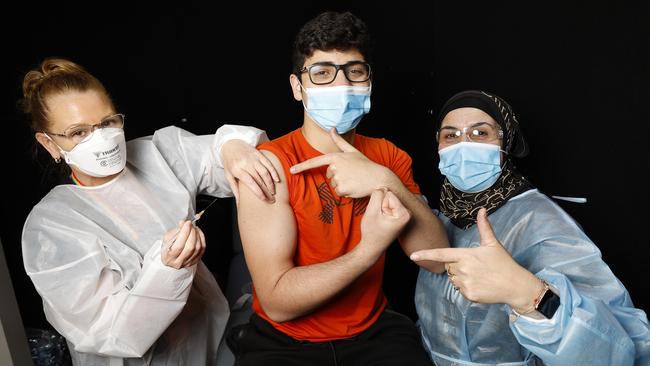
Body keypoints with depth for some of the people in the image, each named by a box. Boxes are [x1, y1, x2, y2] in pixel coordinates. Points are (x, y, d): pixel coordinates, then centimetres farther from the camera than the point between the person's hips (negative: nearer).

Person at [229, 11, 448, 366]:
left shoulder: (388, 156, -1)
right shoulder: (269, 163, -15)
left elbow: (438, 259, -11)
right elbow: (277, 302, -20)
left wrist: (387, 183, -25)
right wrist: (372, 246, -30)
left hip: (375, 333, 4)